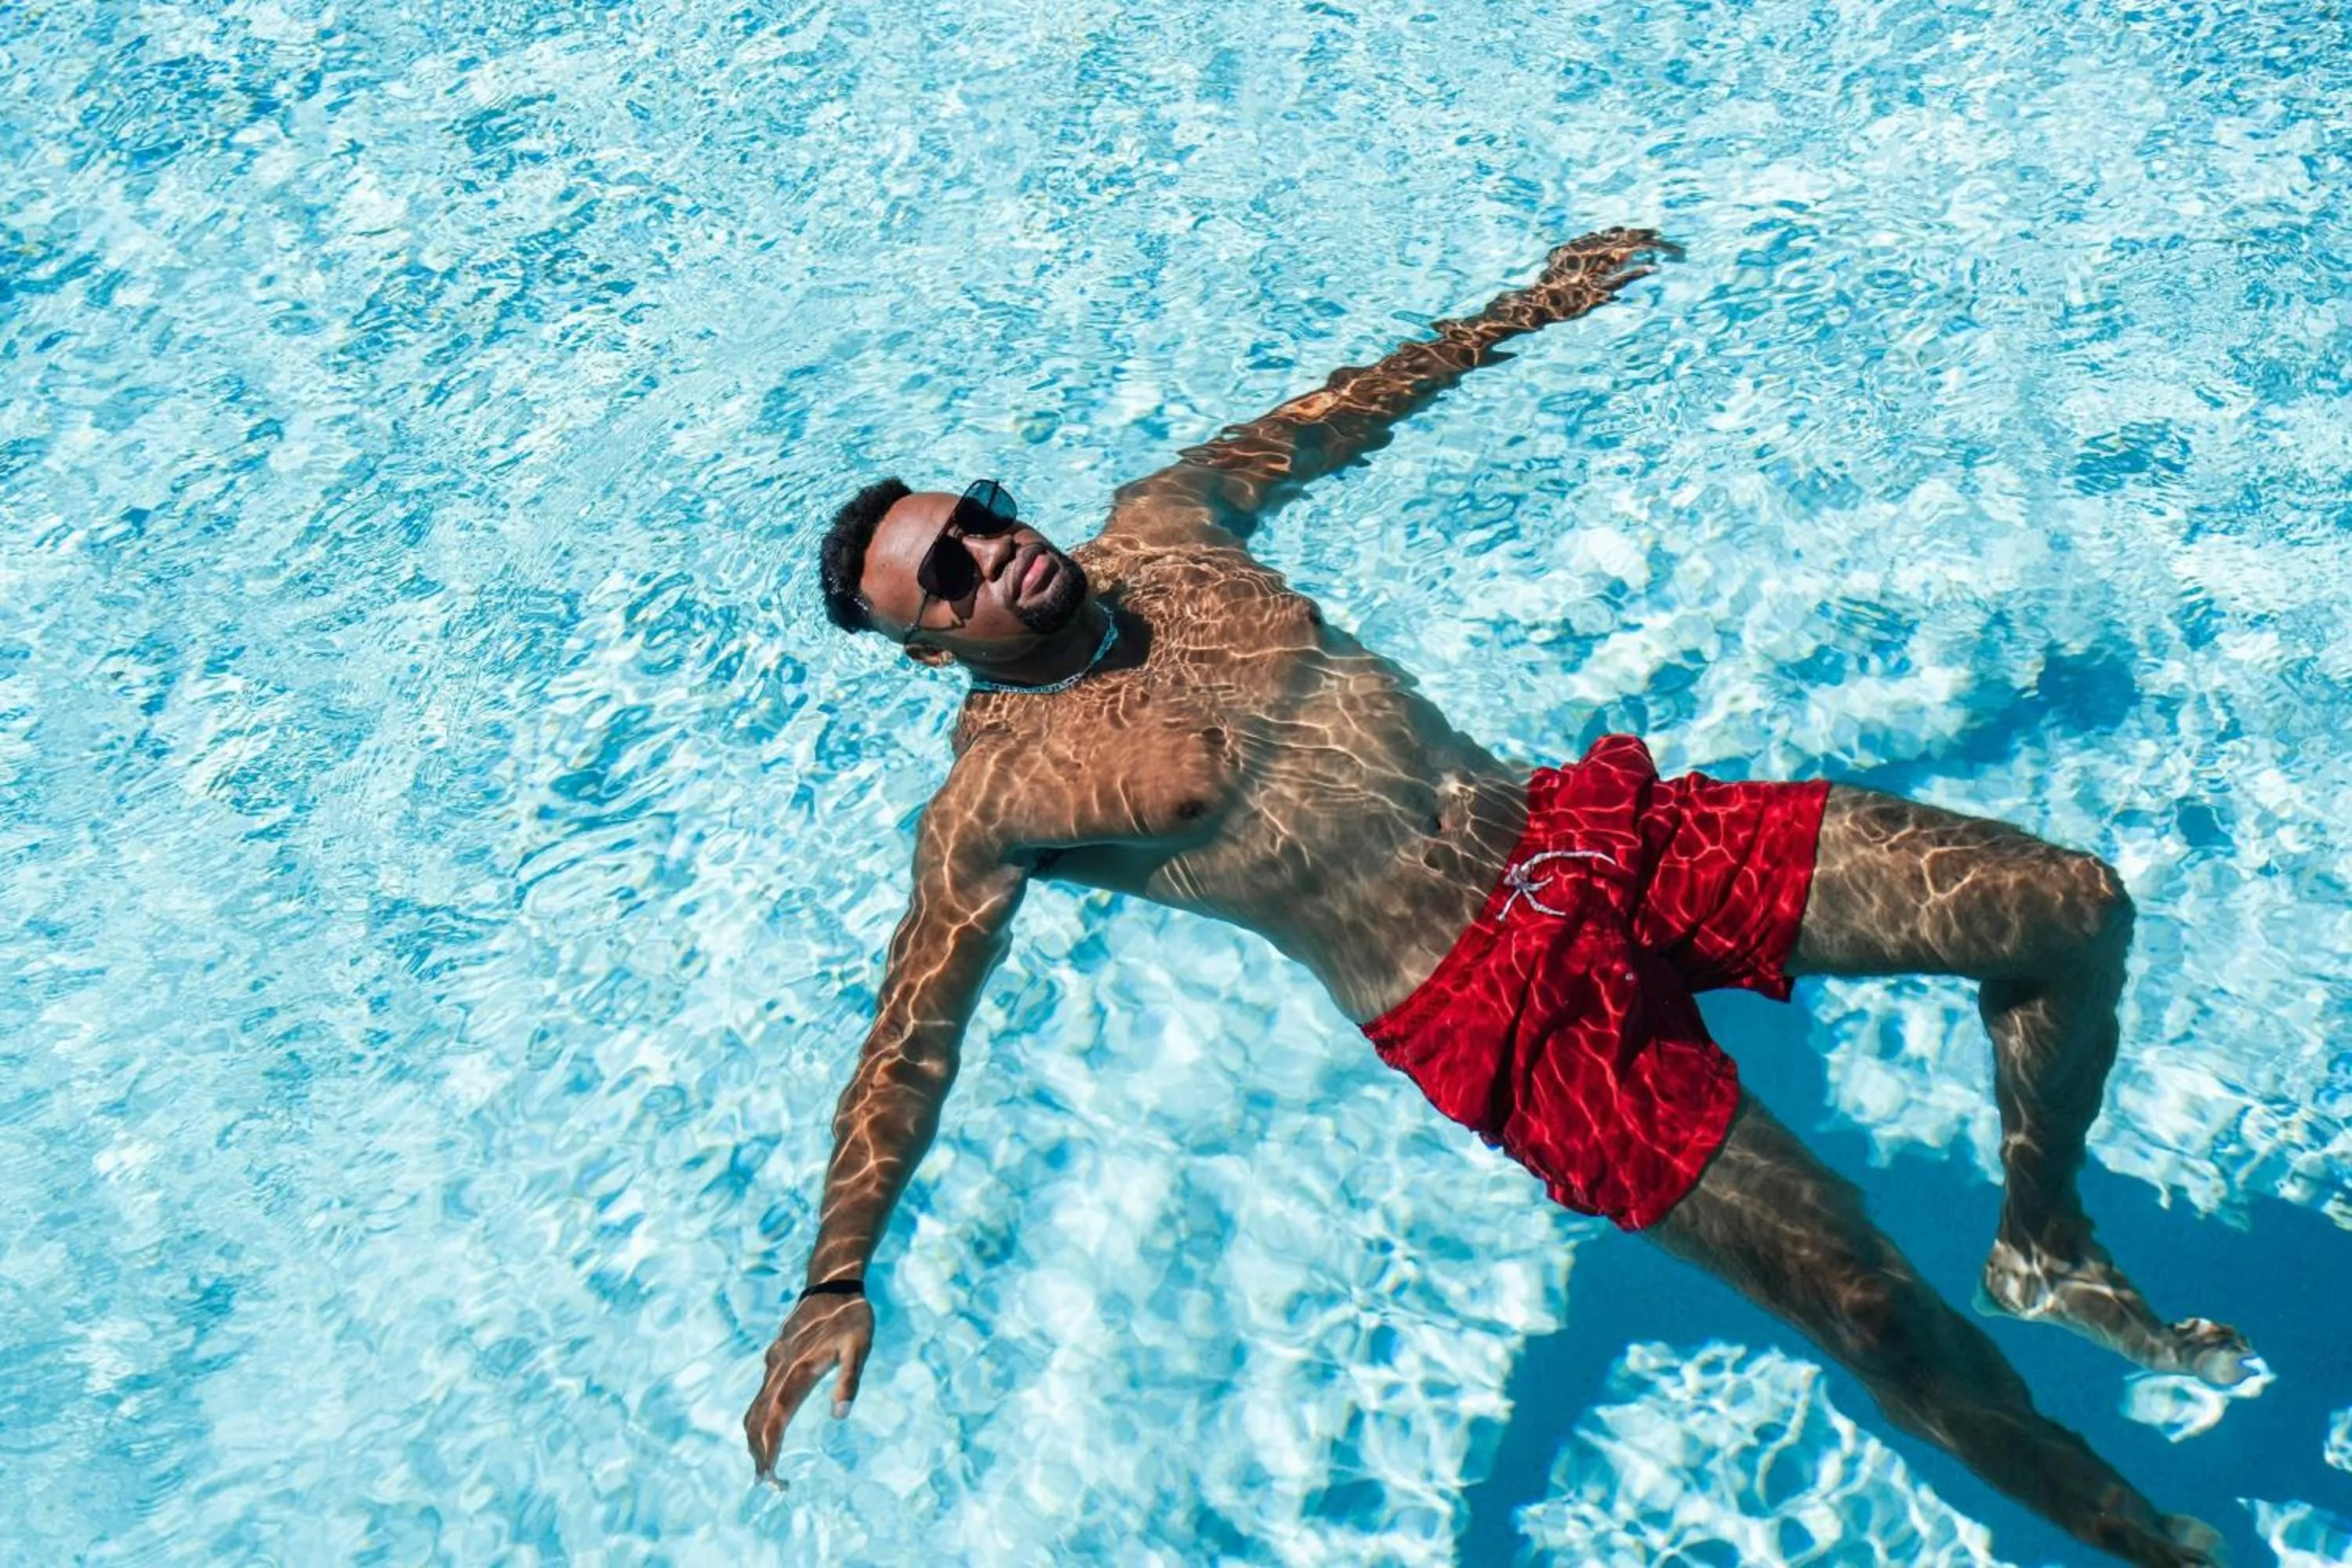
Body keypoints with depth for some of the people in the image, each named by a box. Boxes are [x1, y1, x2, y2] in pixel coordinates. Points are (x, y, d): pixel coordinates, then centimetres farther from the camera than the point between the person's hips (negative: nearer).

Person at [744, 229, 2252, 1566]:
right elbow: (912, 1041, -7)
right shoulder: (999, 795, -6)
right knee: (1880, 1316, -12)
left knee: (2072, 907, 1)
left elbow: (1338, 413, 24)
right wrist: (836, 1280, -17)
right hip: (1499, 1008, -6)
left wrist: (1533, 302, 31)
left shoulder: (1161, 529, 11)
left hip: (1593, 828, 7)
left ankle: (2045, 1247, 25)